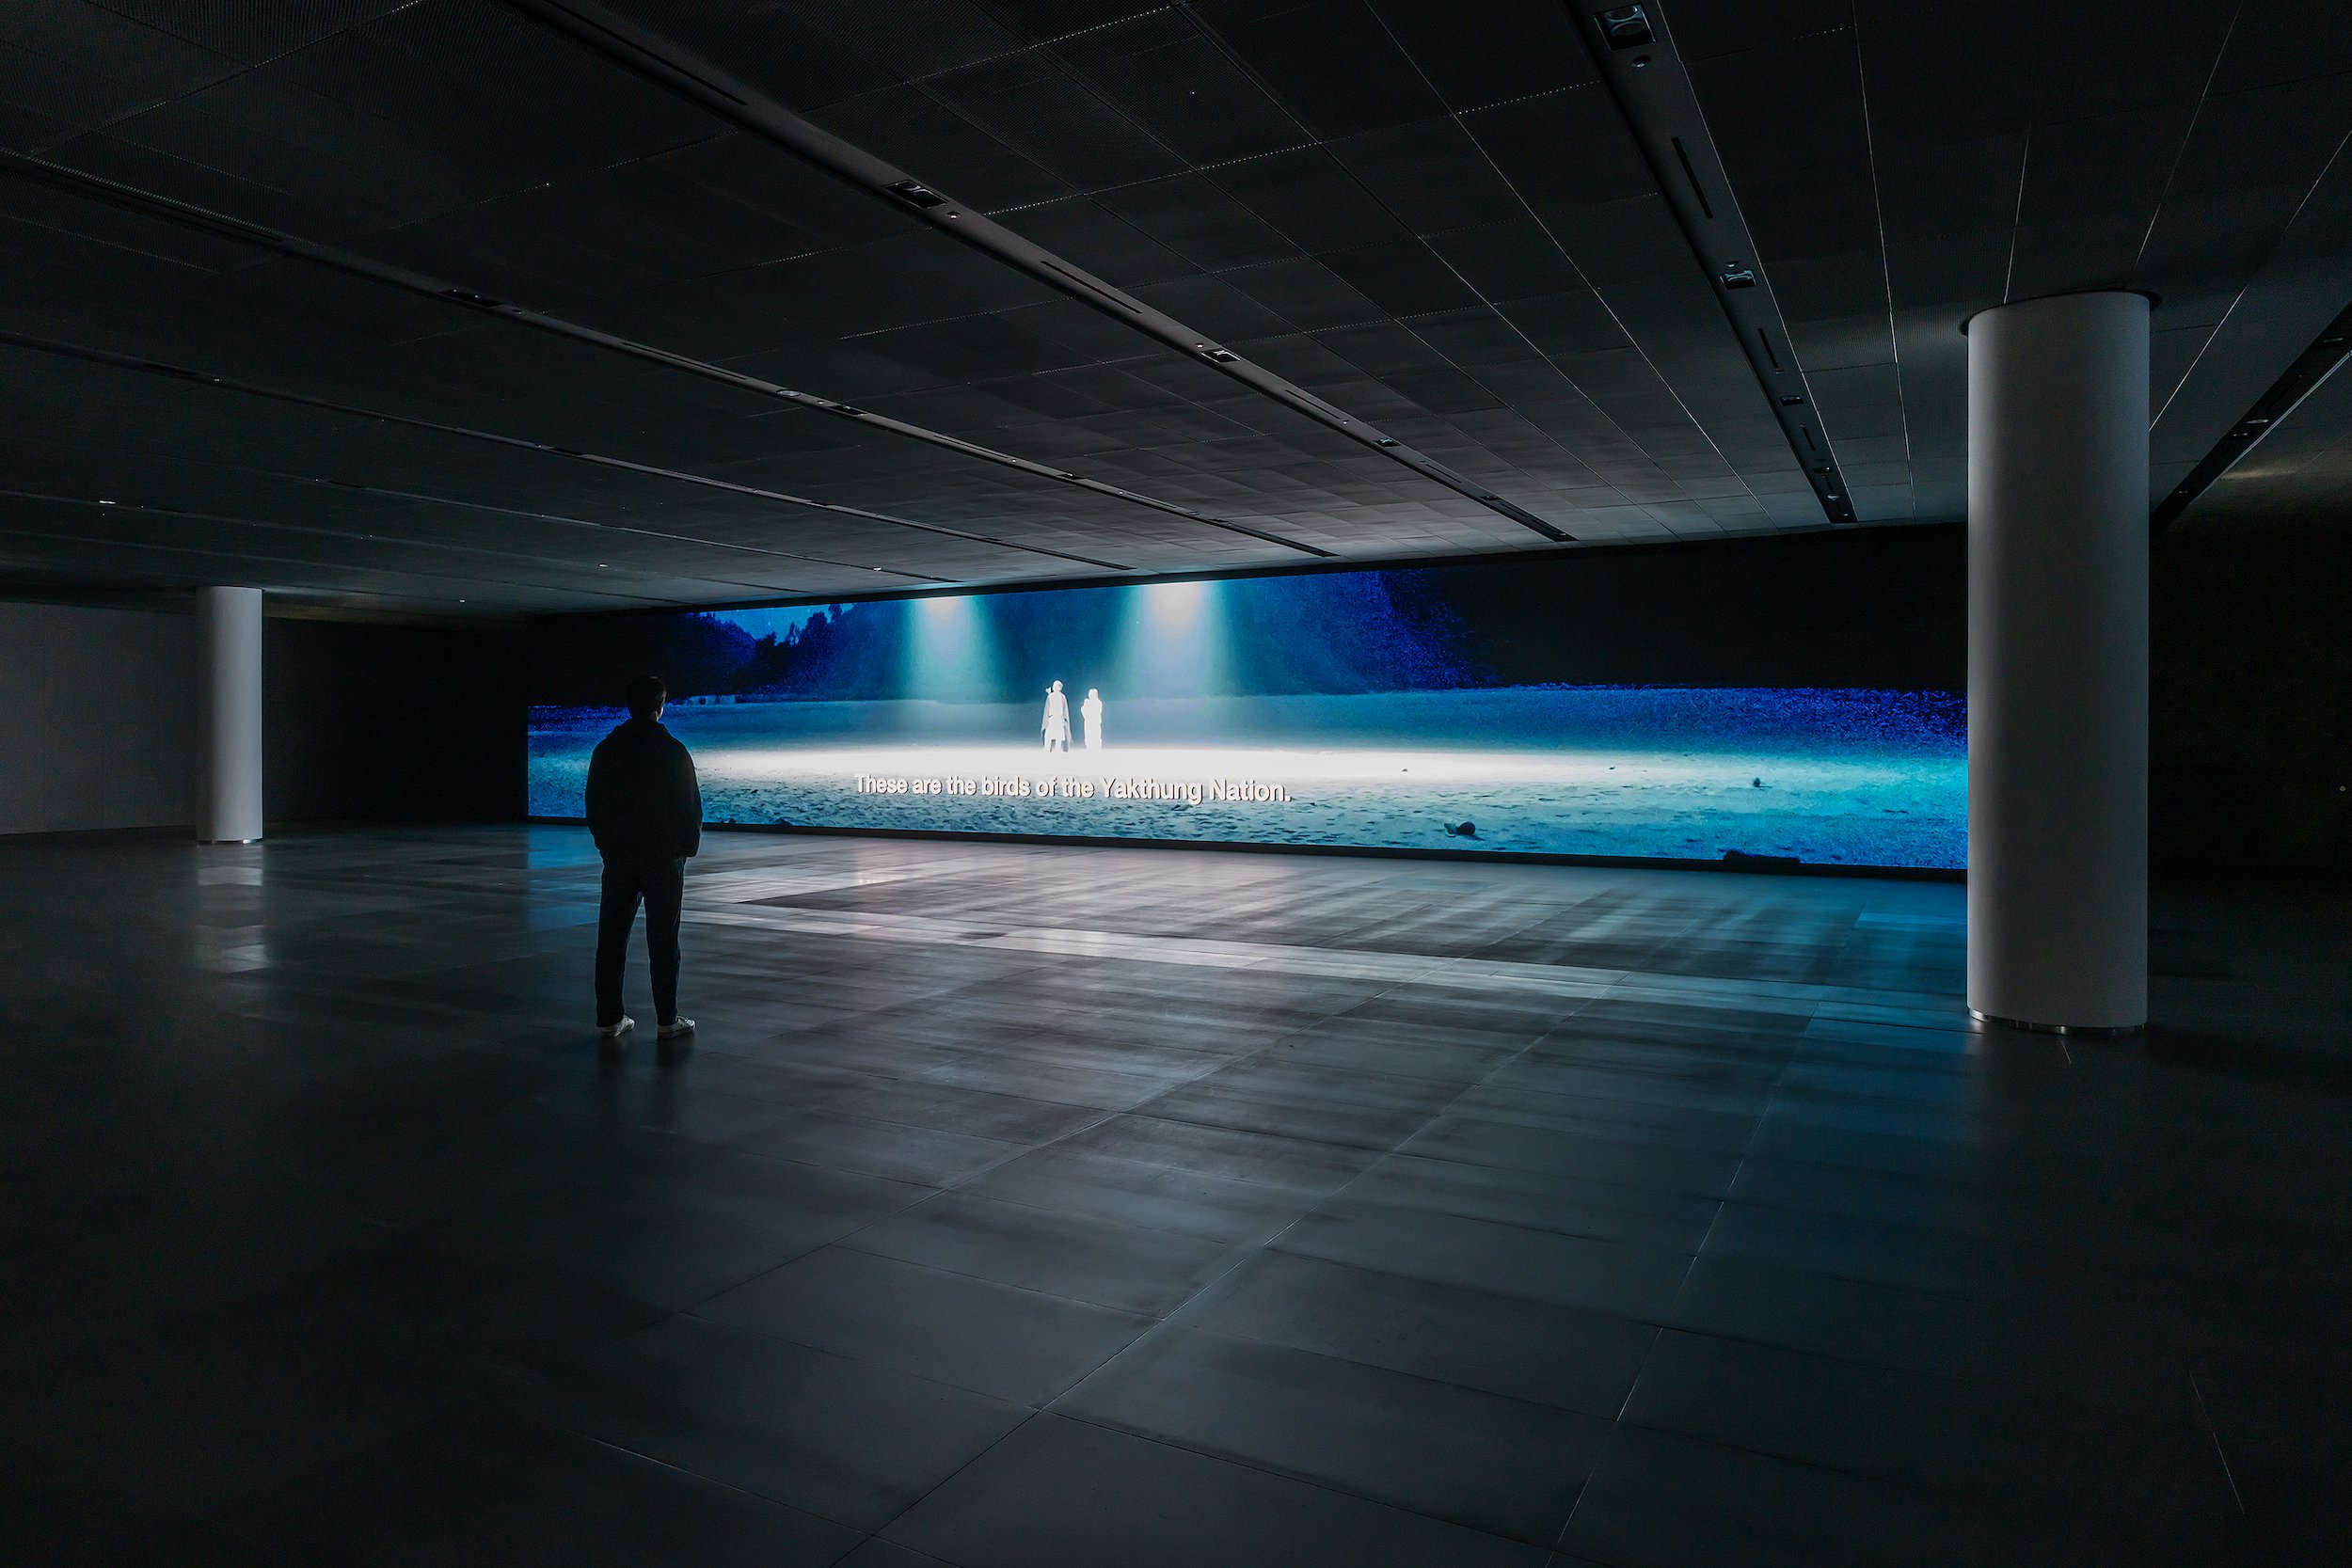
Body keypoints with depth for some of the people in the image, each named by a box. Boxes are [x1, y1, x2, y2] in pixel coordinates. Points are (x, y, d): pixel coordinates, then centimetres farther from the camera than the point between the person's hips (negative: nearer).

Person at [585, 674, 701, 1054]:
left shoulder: (606, 750, 3)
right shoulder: (673, 751, -9)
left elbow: (593, 806, 8)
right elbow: (691, 806, -6)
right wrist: (688, 845, 7)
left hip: (618, 858, 3)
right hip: (665, 857, -3)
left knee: (611, 939, 8)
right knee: (663, 941, 2)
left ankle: (609, 1019, 10)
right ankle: (667, 1020, 6)